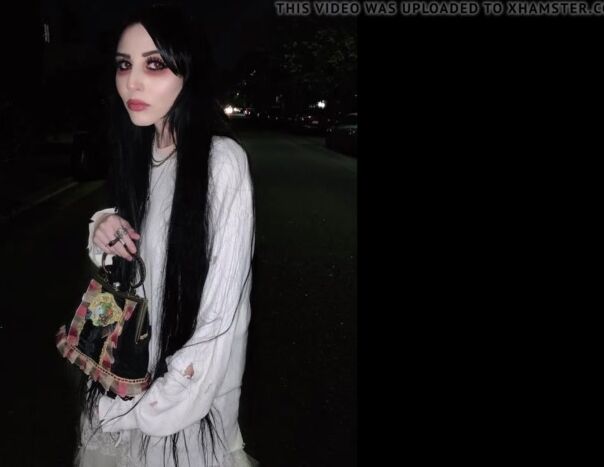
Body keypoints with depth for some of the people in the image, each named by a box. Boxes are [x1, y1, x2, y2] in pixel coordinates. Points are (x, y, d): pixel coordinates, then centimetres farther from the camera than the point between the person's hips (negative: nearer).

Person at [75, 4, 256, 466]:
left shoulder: (223, 161, -22)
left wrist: (165, 399, -17)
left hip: (192, 381, -6)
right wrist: (104, 235, -10)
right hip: (130, 363, 6)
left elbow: (225, 303, -21)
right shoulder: (138, 154, 1)